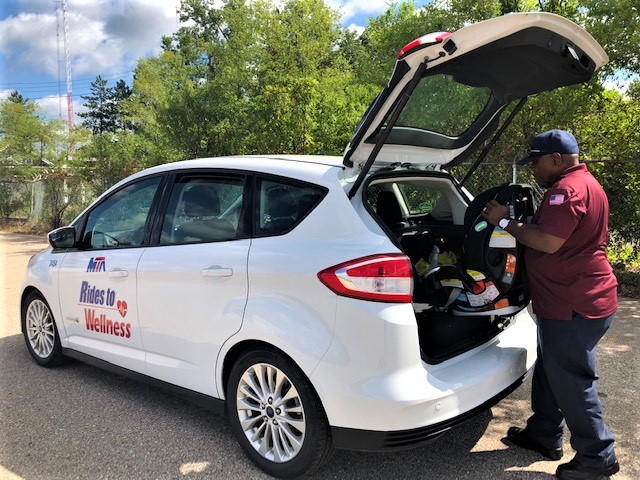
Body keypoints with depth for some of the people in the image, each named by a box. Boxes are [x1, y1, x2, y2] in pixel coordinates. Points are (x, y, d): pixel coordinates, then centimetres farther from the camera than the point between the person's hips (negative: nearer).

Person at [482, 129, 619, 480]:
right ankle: (543, 435, 32)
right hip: (572, 300, 11)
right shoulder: (583, 184, 17)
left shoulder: (569, 188, -19)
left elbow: (549, 242, -26)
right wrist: (522, 219, 13)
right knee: (550, 371, 19)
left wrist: (505, 222, -16)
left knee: (572, 380, 0)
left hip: (574, 306, -11)